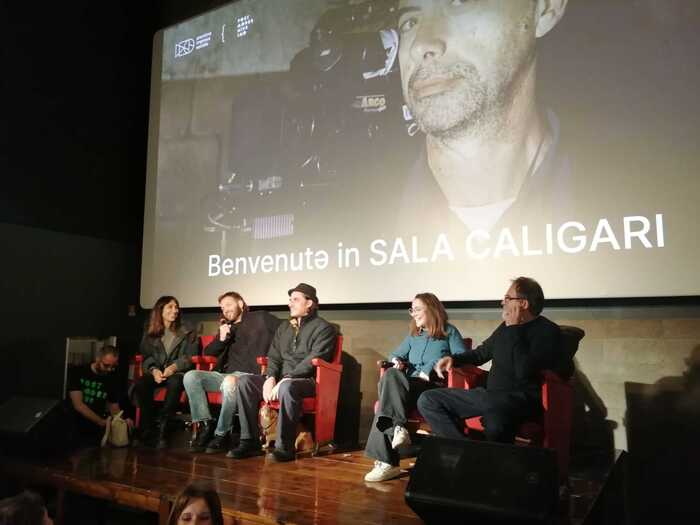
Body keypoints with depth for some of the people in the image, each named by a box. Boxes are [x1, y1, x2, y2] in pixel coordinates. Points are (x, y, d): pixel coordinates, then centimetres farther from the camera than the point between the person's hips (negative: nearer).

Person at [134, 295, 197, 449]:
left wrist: (174, 367, -18)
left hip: (178, 372, -2)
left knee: (174, 383, -38)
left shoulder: (187, 333, 11)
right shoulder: (149, 334, 16)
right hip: (156, 372, 2)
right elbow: (146, 357, 8)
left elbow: (190, 357, 1)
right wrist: (154, 370, -14)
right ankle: (147, 429, -25)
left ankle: (161, 429, -33)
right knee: (140, 384, -31)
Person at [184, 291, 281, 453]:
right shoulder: (226, 327, 26)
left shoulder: (260, 318, 9)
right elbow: (208, 352, 23)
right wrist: (221, 339, 5)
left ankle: (222, 434, -22)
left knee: (230, 381, -38)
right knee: (191, 377, -16)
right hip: (224, 375, 6)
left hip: (248, 374, -6)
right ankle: (206, 425, -17)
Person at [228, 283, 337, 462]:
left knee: (287, 387, -38)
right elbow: (273, 357, 17)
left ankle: (285, 447, -27)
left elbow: (313, 360, -14)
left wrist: (285, 380, -21)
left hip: (308, 381, -7)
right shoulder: (284, 328, 21)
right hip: (282, 379, 7)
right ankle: (250, 442, -12)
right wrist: (271, 377, -5)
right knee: (244, 381, -13)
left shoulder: (323, 328, -2)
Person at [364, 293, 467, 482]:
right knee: (390, 374, -29)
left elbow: (463, 357, -2)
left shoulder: (449, 332, 11)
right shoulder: (413, 335, 27)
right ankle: (398, 426, -33)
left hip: (434, 387, -5)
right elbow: (397, 354, 31)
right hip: (407, 385, 5)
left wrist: (430, 369, -12)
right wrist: (396, 361, 6)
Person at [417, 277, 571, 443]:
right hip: (490, 394, 8)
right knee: (427, 400, -4)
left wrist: (514, 330, -13)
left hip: (521, 398, -8)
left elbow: (524, 372, -22)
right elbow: (482, 352, 32)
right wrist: (454, 359, 14)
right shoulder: (506, 326, 16)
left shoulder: (547, 331, -7)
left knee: (494, 407, -45)